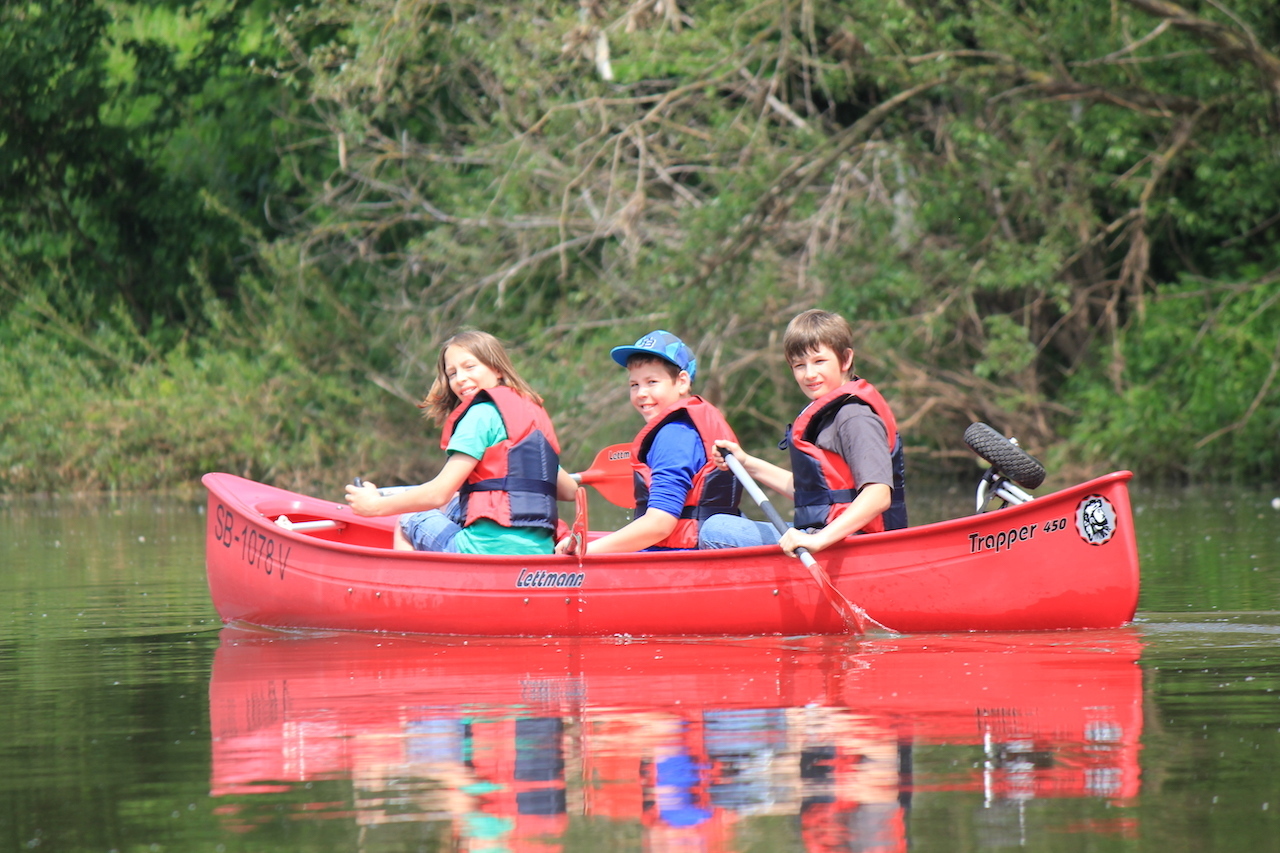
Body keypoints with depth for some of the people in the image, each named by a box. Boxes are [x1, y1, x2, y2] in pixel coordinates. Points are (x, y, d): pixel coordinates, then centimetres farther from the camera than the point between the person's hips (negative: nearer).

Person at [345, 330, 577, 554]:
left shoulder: (483, 414, -6)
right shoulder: (532, 413, 18)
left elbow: (439, 494, -10)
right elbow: (569, 490, 25)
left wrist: (375, 506, 2)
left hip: (492, 549, -8)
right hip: (539, 551, 8)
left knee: (406, 525, 16)